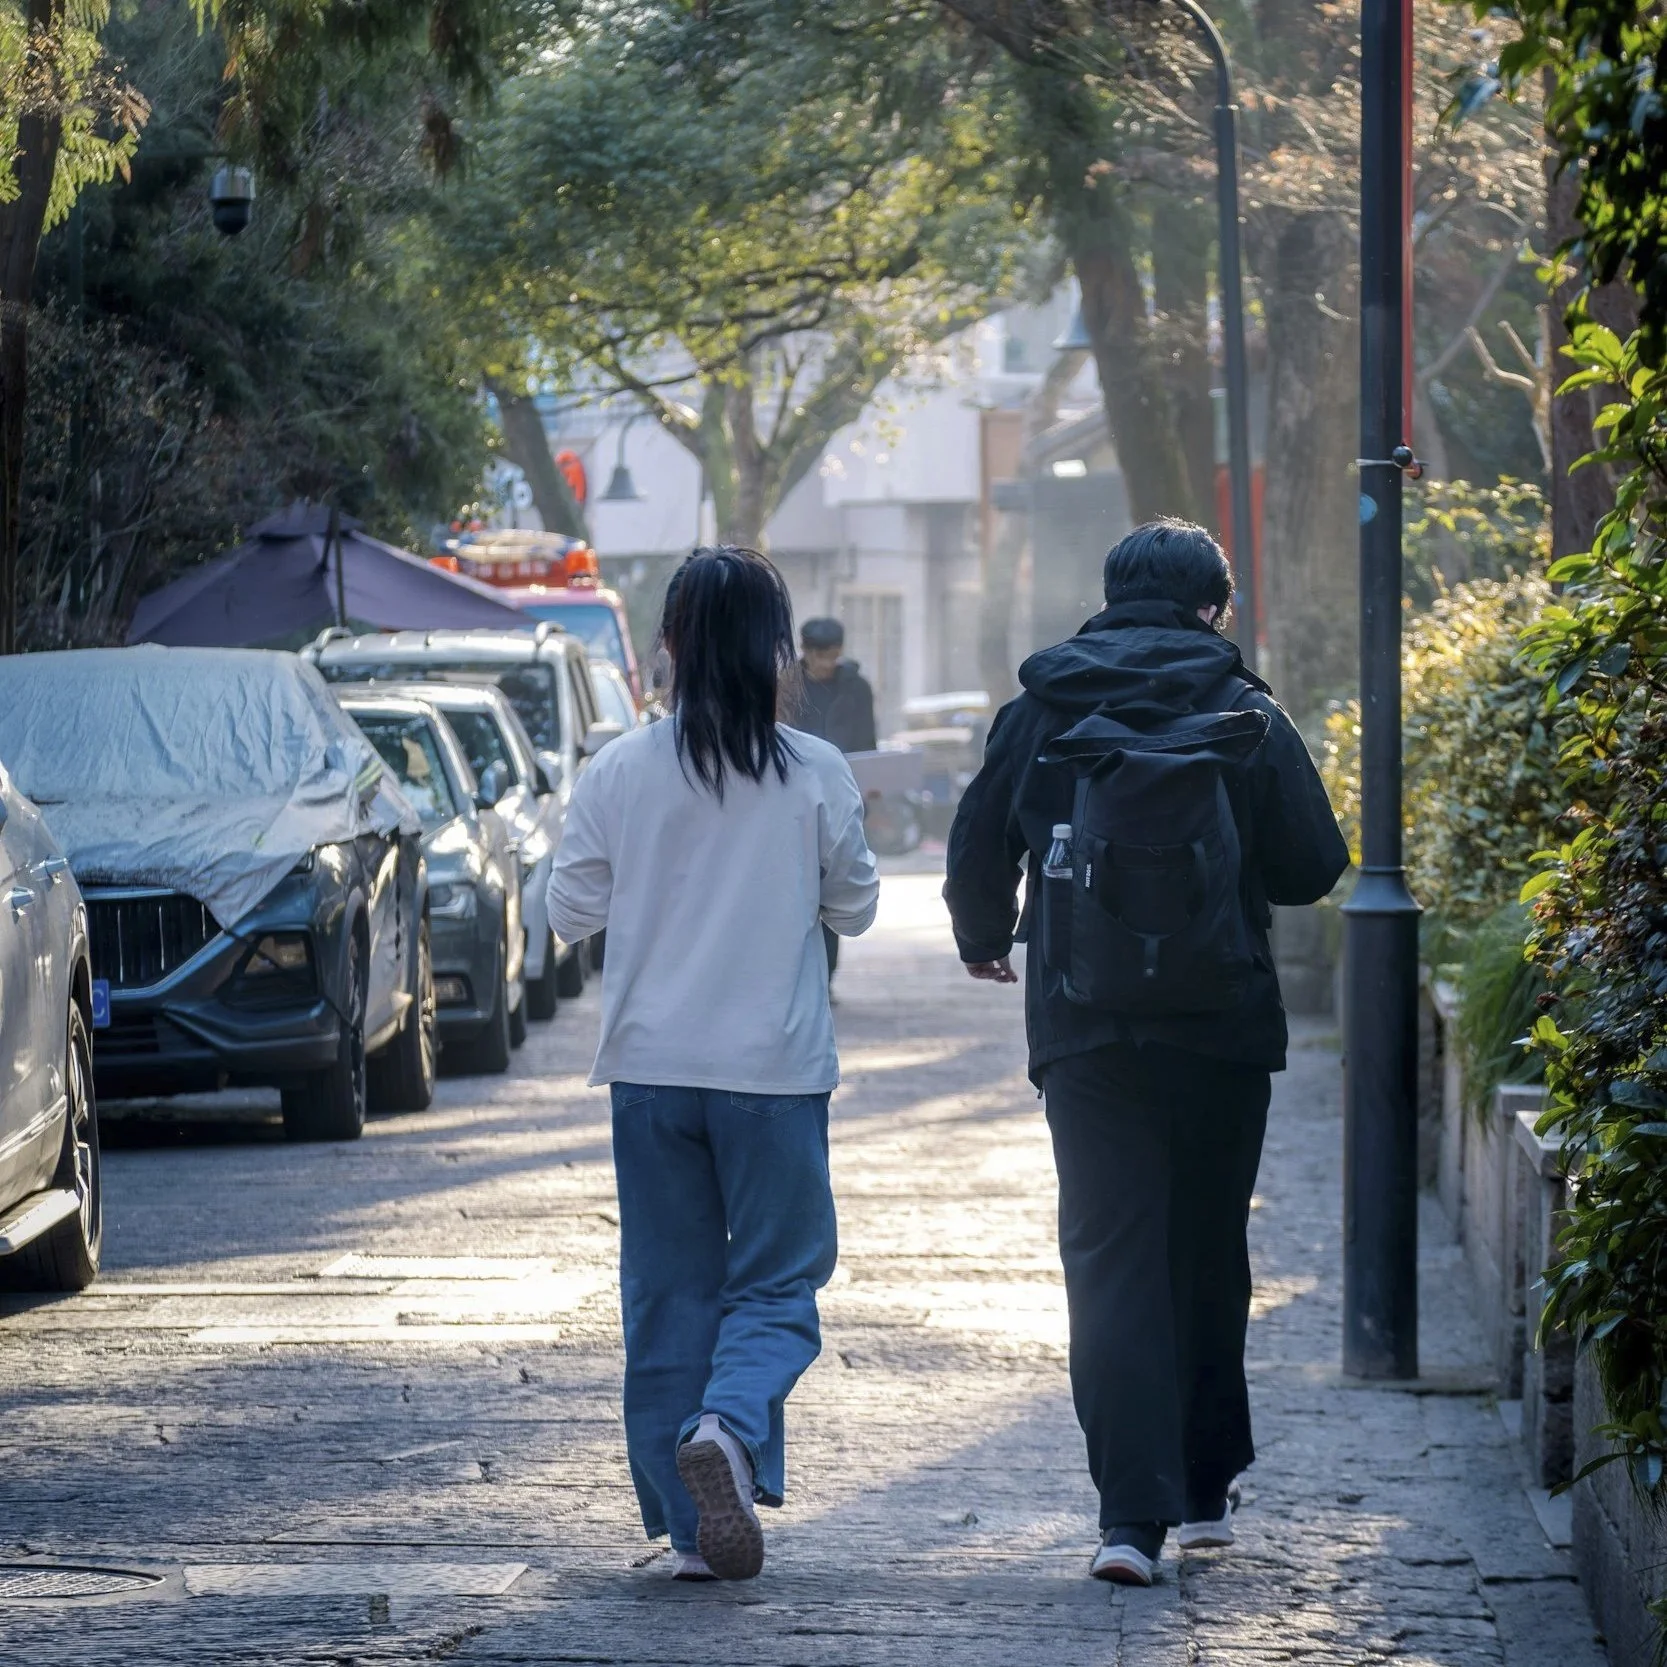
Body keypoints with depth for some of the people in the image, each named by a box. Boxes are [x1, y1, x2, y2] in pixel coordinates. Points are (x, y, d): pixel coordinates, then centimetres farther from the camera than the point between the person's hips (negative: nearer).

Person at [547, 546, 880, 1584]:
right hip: (776, 1069, -2)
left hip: (651, 1068, 2)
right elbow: (855, 908, 4)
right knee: (777, 1281, 7)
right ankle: (730, 1426, -23)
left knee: (668, 1293, 11)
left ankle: (695, 1525, 10)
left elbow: (571, 912, 3)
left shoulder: (622, 772, -5)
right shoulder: (817, 775, -8)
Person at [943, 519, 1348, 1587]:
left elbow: (979, 850, 7)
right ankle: (1206, 1489, 24)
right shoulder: (1244, 717, -3)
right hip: (1222, 1029, 0)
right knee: (1206, 1253, 15)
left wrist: (984, 939, 28)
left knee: (1110, 1257, -1)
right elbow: (1314, 866, -3)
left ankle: (1133, 1511, -13)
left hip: (1085, 1032, 0)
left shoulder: (1041, 713, 1)